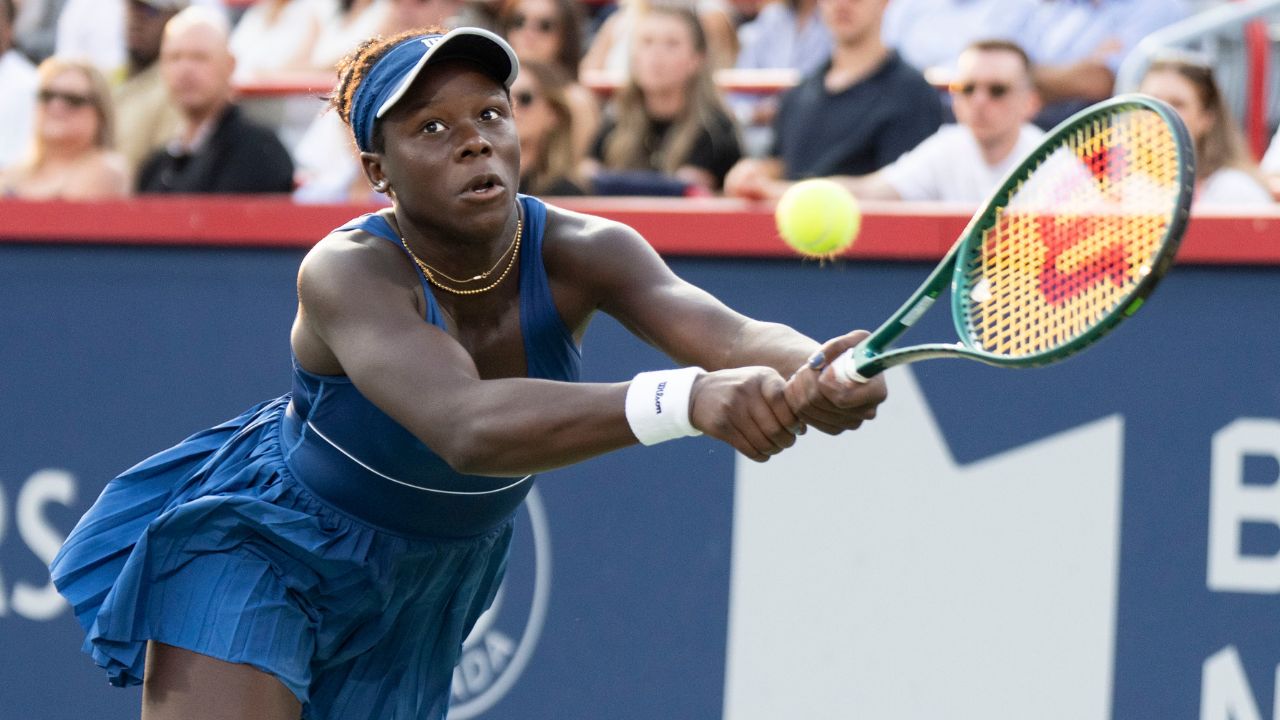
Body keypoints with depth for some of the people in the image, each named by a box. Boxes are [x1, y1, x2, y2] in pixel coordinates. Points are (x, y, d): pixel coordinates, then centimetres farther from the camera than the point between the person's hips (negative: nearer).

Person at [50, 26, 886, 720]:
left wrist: (816, 370, -65)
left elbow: (733, 333, -39)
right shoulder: (349, 272, -34)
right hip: (261, 552, -5)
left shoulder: (580, 254, -21)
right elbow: (466, 426, -52)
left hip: (432, 580, 5)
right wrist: (691, 398, -67)